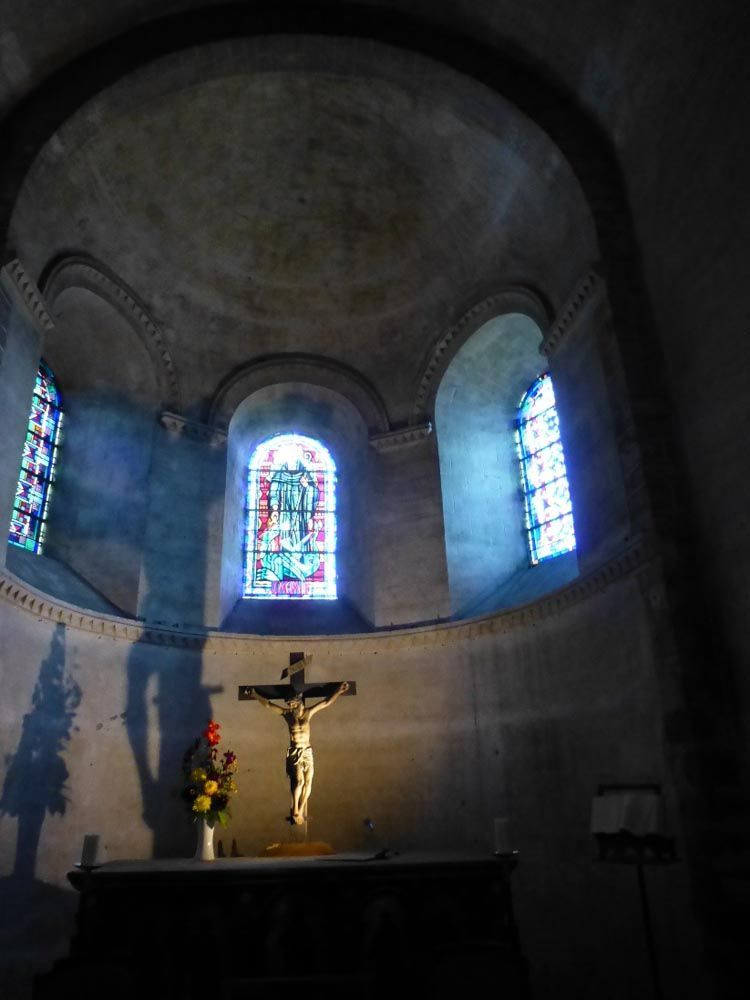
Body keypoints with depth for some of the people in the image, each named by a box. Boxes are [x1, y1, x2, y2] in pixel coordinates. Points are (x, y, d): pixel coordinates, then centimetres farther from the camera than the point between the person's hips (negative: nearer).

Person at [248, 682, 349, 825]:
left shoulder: (308, 713, -2)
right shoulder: (286, 714, -2)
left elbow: (326, 703, -3)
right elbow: (268, 704, 2)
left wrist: (338, 691, -10)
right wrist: (256, 695, 1)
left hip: (307, 752, 2)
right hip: (293, 752, -2)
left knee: (307, 781, -4)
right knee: (299, 780, -18)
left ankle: (299, 811, 7)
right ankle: (295, 812, -14)